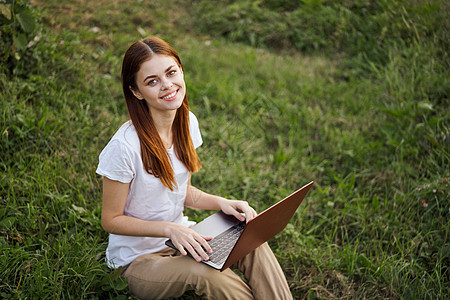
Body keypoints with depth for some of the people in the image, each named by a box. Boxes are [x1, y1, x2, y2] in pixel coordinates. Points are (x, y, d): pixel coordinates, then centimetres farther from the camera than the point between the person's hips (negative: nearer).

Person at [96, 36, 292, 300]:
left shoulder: (187, 122, -3)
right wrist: (171, 229, -26)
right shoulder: (125, 146, -25)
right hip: (140, 258, -6)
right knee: (205, 273, -33)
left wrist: (223, 203, -10)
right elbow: (112, 220, -15)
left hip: (181, 237, 6)